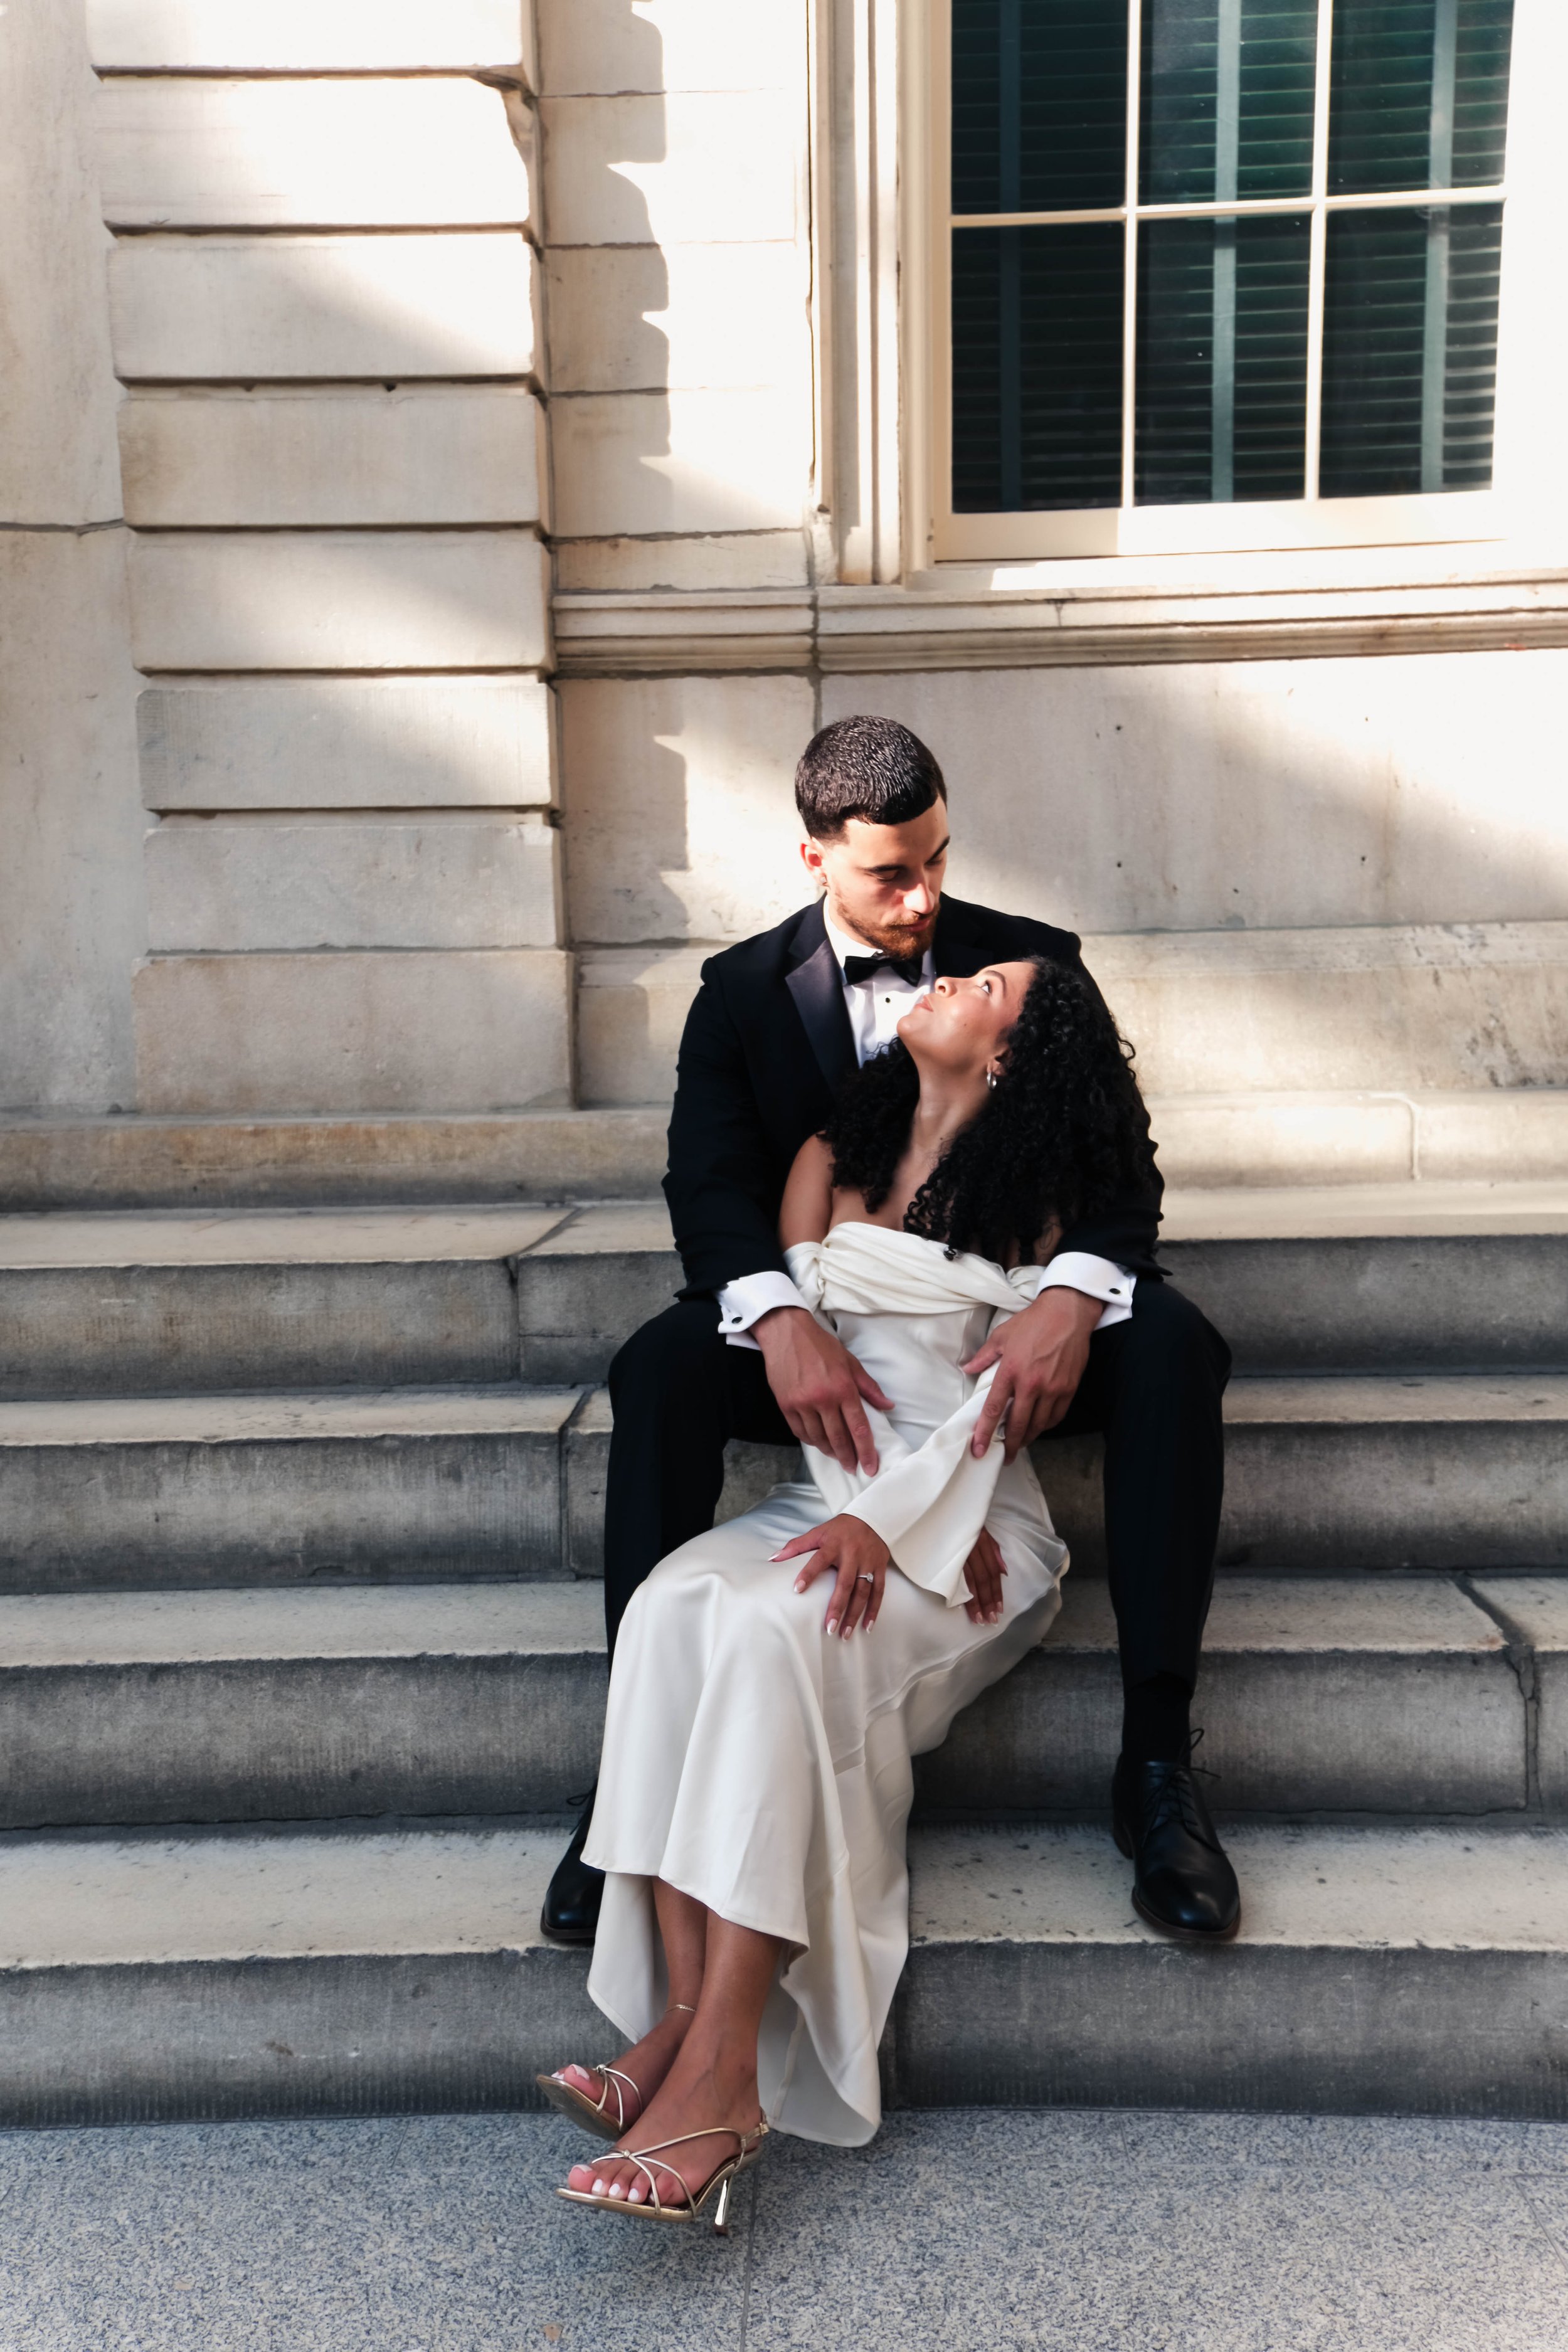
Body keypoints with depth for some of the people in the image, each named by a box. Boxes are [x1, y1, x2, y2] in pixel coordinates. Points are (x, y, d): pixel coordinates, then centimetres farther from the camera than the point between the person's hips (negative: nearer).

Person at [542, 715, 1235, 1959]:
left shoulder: (1036, 962, 3)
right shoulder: (743, 990, 3)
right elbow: (710, 1182, -10)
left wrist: (1071, 1295, -30)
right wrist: (782, 1320, -33)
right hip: (821, 1328, 0)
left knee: (1172, 1343, -30)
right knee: (660, 1367, -30)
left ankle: (1158, 1760, -24)